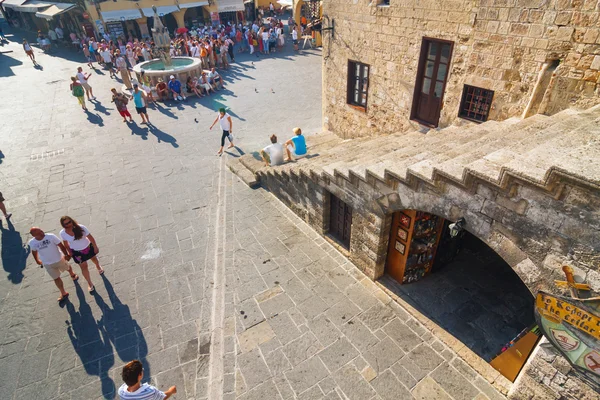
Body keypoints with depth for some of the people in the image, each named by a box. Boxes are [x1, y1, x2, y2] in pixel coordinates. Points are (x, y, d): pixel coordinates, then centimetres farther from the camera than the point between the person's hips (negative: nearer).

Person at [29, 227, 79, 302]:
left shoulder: (51, 236, -28)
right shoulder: (32, 243, -18)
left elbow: (61, 245, -18)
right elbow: (34, 252, 3)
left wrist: (66, 255, -13)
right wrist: (37, 260, 16)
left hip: (59, 259, -1)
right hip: (47, 264, 1)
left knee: (67, 268, 29)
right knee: (56, 278, 13)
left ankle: (72, 274, 64)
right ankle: (63, 293, 30)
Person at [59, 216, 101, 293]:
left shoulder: (81, 228, -29)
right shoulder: (62, 234, -22)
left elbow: (90, 237, -18)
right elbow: (65, 243, -2)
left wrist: (95, 247, -11)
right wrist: (69, 252, 8)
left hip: (88, 247, 0)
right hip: (77, 252, 0)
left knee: (94, 258, 28)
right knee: (83, 267, 9)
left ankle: (99, 267, 63)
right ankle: (90, 284, 26)